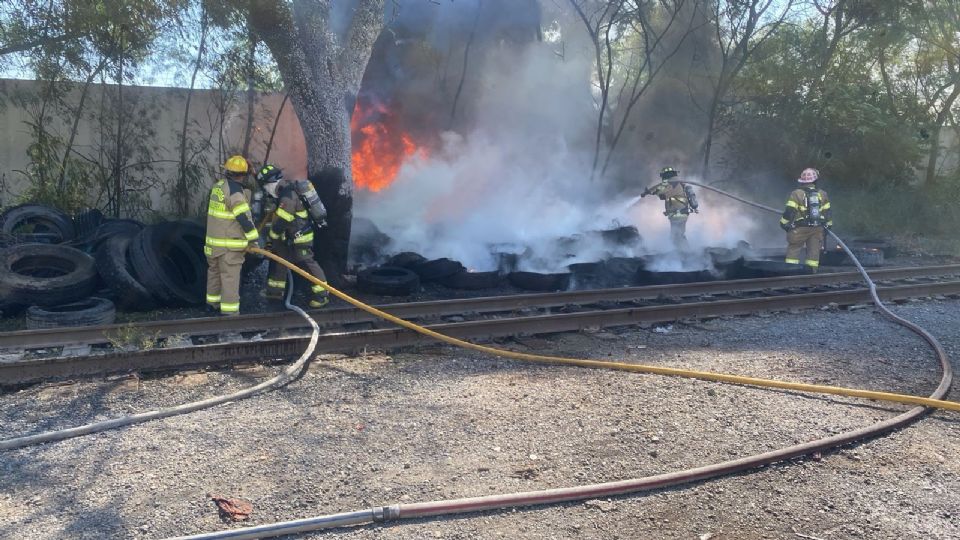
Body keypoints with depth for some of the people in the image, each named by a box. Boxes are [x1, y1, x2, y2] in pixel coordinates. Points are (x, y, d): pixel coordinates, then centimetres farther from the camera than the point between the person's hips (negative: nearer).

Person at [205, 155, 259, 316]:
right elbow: (244, 218, -18)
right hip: (230, 245, -9)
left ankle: (213, 302, 34)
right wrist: (253, 239, -10)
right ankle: (229, 311, -3)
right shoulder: (235, 192, -18)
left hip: (213, 239, 9)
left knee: (214, 272, 20)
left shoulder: (218, 186, 8)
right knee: (230, 277, -4)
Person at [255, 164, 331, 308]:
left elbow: (280, 223, -21)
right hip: (290, 236, 10)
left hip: (300, 236, -10)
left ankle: (322, 294, -2)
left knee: (306, 263, -8)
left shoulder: (288, 197, -27)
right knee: (278, 257, 16)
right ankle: (275, 290, 26)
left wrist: (270, 239, -10)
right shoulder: (288, 185, 4)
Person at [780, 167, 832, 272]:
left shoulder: (796, 194, -7)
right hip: (817, 228, 4)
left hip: (800, 228, -4)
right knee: (814, 251, 8)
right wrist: (828, 224, 25)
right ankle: (812, 271, 10)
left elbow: (789, 212, -10)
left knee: (793, 249, 1)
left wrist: (784, 223, 2)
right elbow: (827, 212, 13)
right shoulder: (822, 194, 8)